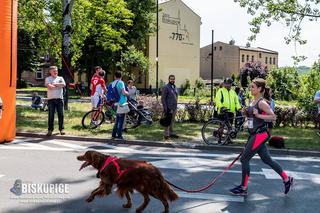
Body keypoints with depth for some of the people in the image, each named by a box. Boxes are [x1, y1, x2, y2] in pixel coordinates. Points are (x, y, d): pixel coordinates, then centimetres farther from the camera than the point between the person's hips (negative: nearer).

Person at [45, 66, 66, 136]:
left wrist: (54, 84, -8)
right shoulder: (48, 79, 6)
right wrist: (58, 85, -5)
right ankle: (50, 130, 7)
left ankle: (61, 129, 12)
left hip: (59, 99, 2)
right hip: (51, 99, -2)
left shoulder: (60, 78, 14)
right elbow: (49, 87, -13)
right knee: (51, 115, 1)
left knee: (61, 114, 3)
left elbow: (63, 84, -7)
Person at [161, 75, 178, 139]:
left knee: (172, 121, 13)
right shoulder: (166, 87, -9)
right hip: (168, 108, -7)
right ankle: (166, 134, 1)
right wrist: (165, 108, -16)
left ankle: (171, 133, 21)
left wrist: (176, 106, 16)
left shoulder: (174, 87, 15)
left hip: (174, 107, 7)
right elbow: (163, 98, -12)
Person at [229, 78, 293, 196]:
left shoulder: (262, 103, -15)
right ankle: (287, 179, 29)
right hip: (254, 134, 9)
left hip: (260, 135, -9)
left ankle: (243, 188, 6)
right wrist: (246, 112, 3)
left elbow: (273, 117, -18)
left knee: (244, 159, -5)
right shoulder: (252, 101, 10)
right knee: (267, 159, 17)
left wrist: (258, 115, -25)